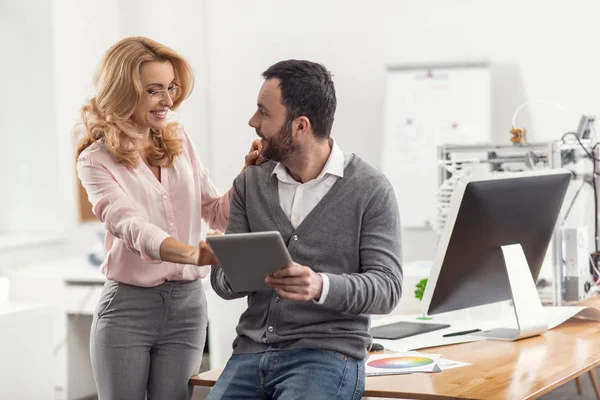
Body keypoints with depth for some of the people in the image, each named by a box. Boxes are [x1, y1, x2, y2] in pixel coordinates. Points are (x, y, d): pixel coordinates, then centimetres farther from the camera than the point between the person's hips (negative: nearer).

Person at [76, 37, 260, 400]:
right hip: (127, 308, -3)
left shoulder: (180, 142, 8)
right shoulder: (97, 161, -7)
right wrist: (193, 253, -41)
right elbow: (129, 224, -24)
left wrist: (248, 174, -6)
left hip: (187, 306, 3)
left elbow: (218, 214, 13)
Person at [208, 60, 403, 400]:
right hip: (252, 351, 4)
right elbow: (223, 277, 9)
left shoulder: (371, 189, -4)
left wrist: (321, 286, -26)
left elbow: (387, 287, -8)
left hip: (327, 353, -4)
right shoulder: (250, 184, 10)